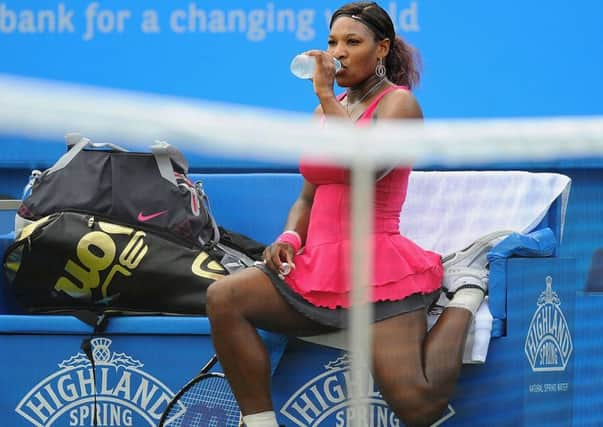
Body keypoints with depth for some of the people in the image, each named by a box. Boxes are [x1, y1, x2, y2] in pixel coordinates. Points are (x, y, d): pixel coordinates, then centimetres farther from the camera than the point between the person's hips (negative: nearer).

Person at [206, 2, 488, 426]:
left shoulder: (399, 103, -4)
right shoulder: (327, 109, 18)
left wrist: (327, 95, -17)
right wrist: (290, 237, 2)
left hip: (377, 268, -7)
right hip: (321, 265, 7)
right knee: (223, 297, -17)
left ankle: (465, 295, 7)